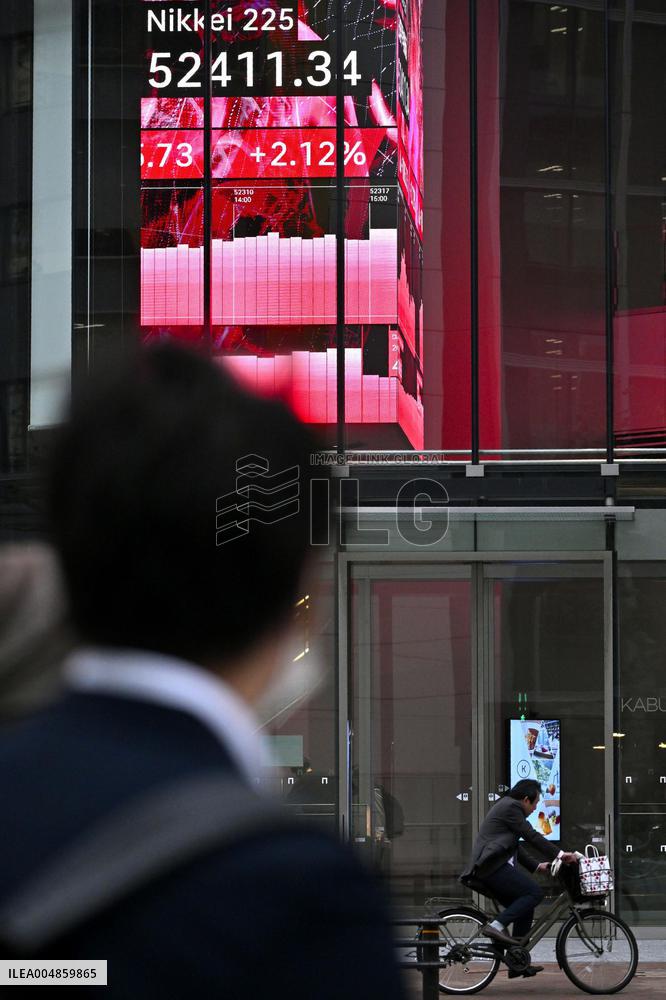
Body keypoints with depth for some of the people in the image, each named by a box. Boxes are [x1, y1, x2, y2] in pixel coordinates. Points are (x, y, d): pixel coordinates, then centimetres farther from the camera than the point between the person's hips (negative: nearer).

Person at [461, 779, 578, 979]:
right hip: (493, 866, -11)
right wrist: (559, 854, -13)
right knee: (534, 892, -16)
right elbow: (531, 835, -13)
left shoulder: (507, 805, 26)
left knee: (525, 907, 11)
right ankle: (497, 926, -19)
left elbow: (514, 846, 28)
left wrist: (536, 865, 21)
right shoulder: (511, 807, -6)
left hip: (488, 868, 11)